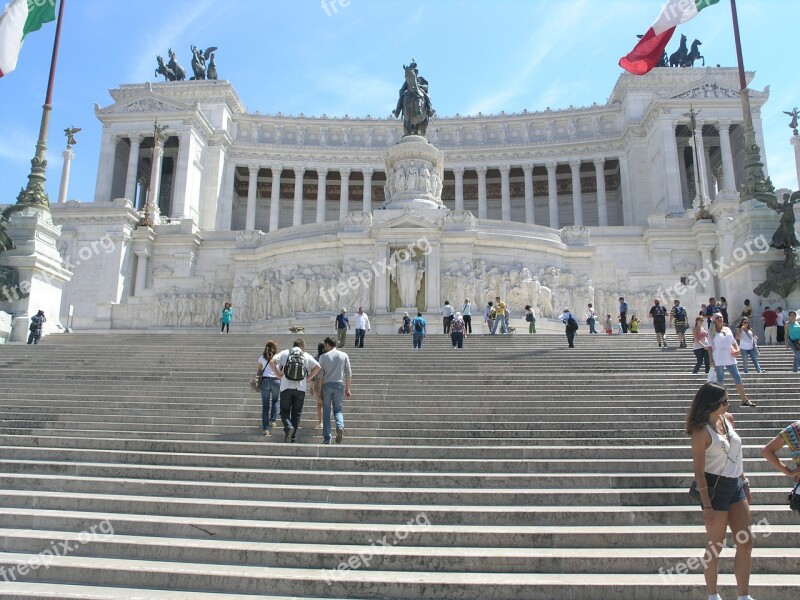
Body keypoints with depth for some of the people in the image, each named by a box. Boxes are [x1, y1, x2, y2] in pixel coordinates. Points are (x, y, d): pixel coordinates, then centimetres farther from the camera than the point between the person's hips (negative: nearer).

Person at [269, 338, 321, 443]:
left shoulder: (284, 353, 7)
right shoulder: (306, 356, 8)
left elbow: (272, 362, -5)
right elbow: (317, 367, -2)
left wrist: (279, 375, 1)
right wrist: (308, 379, 4)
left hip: (286, 388, -1)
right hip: (300, 389, 1)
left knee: (284, 411, 10)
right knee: (296, 414, 9)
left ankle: (288, 427, -19)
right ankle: (293, 439, 8)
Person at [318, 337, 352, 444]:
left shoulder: (323, 357, 1)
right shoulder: (344, 356, 6)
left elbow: (320, 375, 0)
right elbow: (348, 374, 5)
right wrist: (347, 389, 11)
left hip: (327, 385, -1)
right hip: (339, 385, 1)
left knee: (326, 412, 6)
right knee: (338, 410, 11)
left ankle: (327, 438, 6)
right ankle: (340, 427, -19)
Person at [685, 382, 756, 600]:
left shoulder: (728, 419, 4)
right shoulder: (701, 432, -17)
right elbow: (699, 471, -17)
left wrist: (744, 481, 17)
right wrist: (707, 506, -18)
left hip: (736, 485, 7)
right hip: (715, 487, -7)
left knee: (746, 543, 9)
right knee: (716, 545, 6)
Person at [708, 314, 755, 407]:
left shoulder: (728, 330, 14)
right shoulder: (713, 332, 0)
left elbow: (733, 341, 19)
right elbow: (710, 347, -3)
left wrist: (737, 349, -1)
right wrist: (711, 360, -10)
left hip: (730, 358, 4)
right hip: (718, 360, -4)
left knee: (738, 378, 3)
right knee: (720, 380, 3)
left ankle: (744, 400, 8)